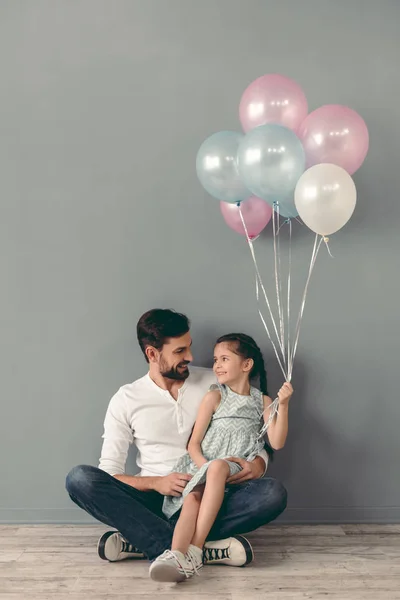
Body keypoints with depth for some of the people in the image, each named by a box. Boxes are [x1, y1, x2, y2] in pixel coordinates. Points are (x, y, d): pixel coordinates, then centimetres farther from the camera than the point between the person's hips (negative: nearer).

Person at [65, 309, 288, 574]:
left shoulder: (215, 383, 6)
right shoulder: (126, 400, 3)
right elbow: (109, 473, -1)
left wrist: (257, 464, -14)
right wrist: (156, 482, -20)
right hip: (155, 501, 0)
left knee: (273, 492, -28)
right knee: (80, 478, -25)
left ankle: (141, 541, -30)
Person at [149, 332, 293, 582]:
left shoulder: (263, 401, 13)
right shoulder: (215, 396, 9)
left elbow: (277, 442, 2)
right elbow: (194, 443, 4)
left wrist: (283, 406, -9)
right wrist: (205, 469, -15)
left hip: (236, 472, 0)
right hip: (202, 470, 0)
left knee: (218, 467, -35)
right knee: (192, 499, -32)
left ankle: (195, 549, -37)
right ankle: (176, 554, -55)